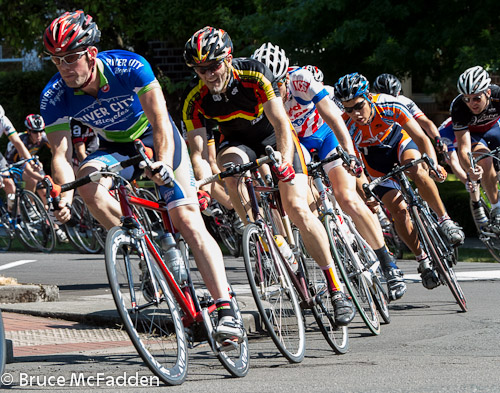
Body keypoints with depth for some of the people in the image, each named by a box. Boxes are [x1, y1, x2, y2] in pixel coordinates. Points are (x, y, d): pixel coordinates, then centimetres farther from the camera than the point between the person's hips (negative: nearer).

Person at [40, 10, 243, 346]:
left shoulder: (129, 67, -30)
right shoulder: (54, 97, -22)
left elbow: (160, 121, -32)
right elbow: (61, 153, -24)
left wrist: (164, 162, -50)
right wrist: (65, 194, -43)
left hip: (155, 139, -3)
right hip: (114, 148, 3)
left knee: (187, 219, -17)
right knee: (88, 183, -32)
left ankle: (226, 310, -22)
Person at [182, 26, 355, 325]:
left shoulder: (254, 75, -29)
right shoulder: (194, 99, -20)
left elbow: (280, 122, -31)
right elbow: (197, 148, -23)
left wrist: (284, 161, -47)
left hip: (273, 136, -3)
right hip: (237, 141, 3)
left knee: (297, 209, -20)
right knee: (229, 166, -35)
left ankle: (336, 287, -13)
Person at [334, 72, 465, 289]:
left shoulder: (389, 106, -34)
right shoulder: (347, 127, -32)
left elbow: (421, 137, -32)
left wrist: (433, 164, -48)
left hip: (399, 141, -1)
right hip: (376, 159, 1)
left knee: (418, 172, -35)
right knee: (398, 212, -8)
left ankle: (445, 220, -24)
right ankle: (423, 260, 7)